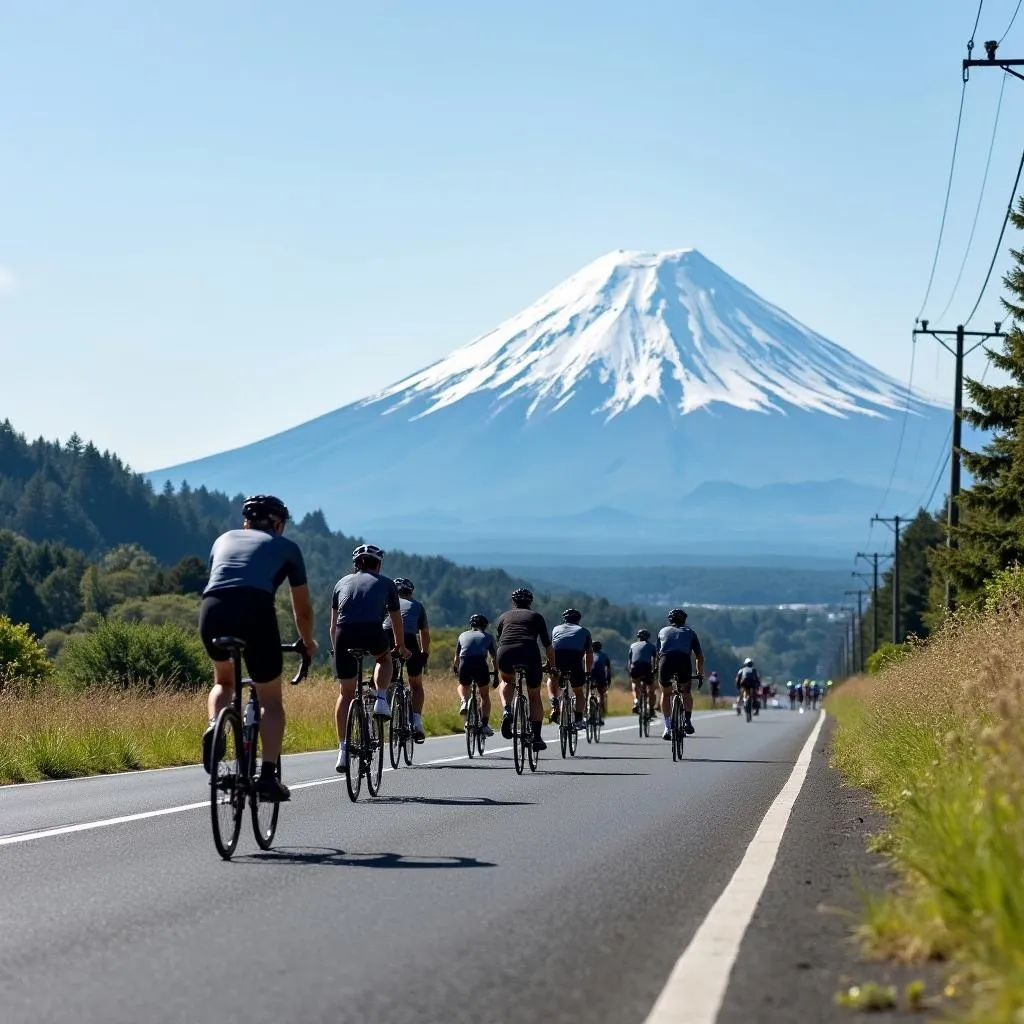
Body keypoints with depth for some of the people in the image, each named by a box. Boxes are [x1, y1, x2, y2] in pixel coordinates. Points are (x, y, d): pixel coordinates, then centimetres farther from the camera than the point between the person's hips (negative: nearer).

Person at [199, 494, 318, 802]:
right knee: (270, 700, 13)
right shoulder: (286, 546, 25)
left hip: (212, 610, 3)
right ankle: (268, 776, 1)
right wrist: (308, 642, 50)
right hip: (256, 611, -3)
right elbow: (303, 608, 32)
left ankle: (214, 727, 1)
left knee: (224, 680, 30)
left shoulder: (224, 539, 32)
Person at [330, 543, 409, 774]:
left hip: (344, 635, 2)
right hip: (372, 632, -2)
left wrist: (337, 648, 46)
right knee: (384, 658, 34)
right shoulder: (386, 583, 23)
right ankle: (381, 701, 12)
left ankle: (343, 749, 8)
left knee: (346, 692, 15)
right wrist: (401, 648, 48)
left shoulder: (343, 582, 28)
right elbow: (397, 621, 32)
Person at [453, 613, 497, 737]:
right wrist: (496, 675, 36)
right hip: (480, 665, -1)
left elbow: (456, 658, 31)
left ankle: (464, 702, 1)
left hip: (465, 666, 1)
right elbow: (494, 658, 25)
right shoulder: (488, 636, 23)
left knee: (463, 687, 32)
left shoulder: (463, 635, 26)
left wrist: (455, 670, 47)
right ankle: (485, 725, 13)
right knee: (485, 695, 20)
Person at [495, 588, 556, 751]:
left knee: (507, 681, 33)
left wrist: (498, 667, 47)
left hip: (506, 654, 1)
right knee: (535, 696, 17)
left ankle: (506, 711, 6)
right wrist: (553, 666, 32)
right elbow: (547, 645, 21)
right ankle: (536, 737, 8)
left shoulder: (504, 616, 28)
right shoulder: (536, 616, 24)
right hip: (529, 653, -1)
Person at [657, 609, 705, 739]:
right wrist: (700, 675, 43)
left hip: (666, 661, 0)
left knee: (666, 694, 21)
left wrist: (658, 670, 50)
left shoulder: (663, 631, 31)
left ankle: (667, 726, 12)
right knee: (687, 692, 24)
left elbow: (658, 654, 36)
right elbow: (700, 657, 31)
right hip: (684, 661, 0)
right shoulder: (690, 632, 29)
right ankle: (687, 721, 8)